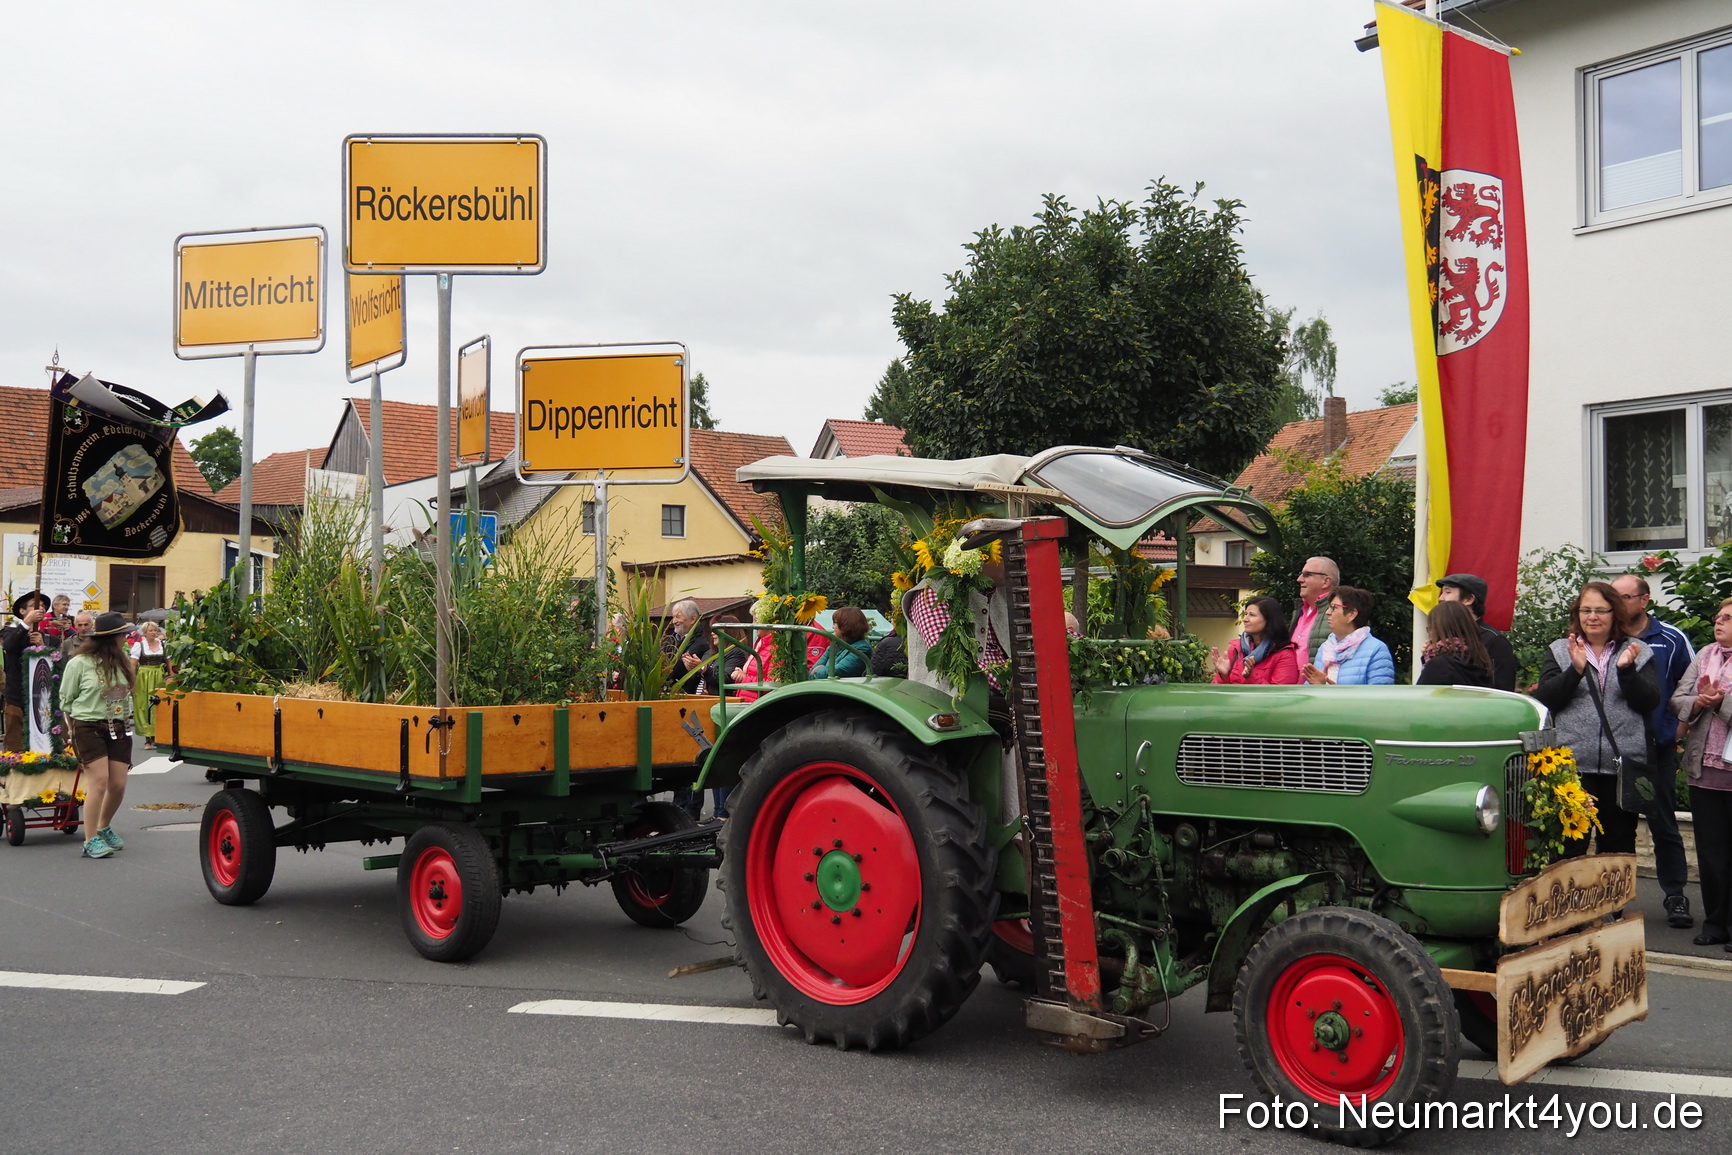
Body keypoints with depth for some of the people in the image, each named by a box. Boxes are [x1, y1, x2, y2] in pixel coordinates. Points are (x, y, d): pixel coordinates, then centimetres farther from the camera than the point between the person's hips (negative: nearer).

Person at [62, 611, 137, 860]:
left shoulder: (121, 662, 9)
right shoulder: (79, 663, -7)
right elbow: (66, 699, 2)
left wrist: (125, 719, 9)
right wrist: (78, 727, 8)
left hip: (118, 730, 5)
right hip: (90, 729, -5)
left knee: (118, 784, 3)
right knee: (99, 781, -13)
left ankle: (104, 828, 29)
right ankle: (91, 841, -5)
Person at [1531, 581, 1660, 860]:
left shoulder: (1637, 652, 9)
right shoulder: (1560, 651, 9)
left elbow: (1649, 702, -1)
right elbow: (1544, 699, -2)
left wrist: (1626, 669, -16)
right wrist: (1576, 670, -15)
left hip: (1623, 766, 1)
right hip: (1571, 766, 0)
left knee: (1619, 848, 9)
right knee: (1568, 849, 0)